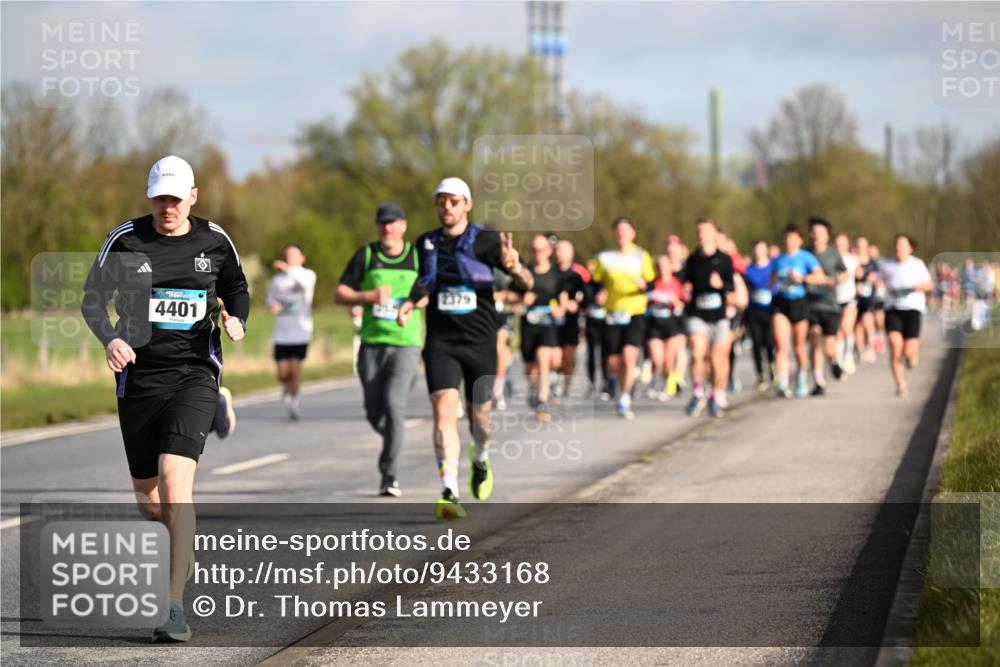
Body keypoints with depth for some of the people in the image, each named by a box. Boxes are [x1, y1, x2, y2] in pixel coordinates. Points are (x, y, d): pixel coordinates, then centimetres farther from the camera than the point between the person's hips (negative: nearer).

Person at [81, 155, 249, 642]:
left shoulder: (214, 241, 3)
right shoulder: (125, 240, 0)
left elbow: (237, 290, 19)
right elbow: (93, 299, 1)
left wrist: (236, 320, -3)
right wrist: (110, 339, -18)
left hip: (195, 372, -2)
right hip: (139, 374, 2)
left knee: (175, 477, -20)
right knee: (146, 494, 9)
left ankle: (176, 607, -21)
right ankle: (182, 537, 47)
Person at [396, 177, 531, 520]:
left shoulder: (486, 241, -1)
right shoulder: (426, 244, 10)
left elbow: (526, 283, -8)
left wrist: (515, 267, -31)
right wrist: (410, 302, 8)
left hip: (480, 341, -1)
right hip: (440, 341, 1)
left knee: (480, 416, 8)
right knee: (444, 409, -18)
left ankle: (480, 460, 44)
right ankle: (449, 493, -25)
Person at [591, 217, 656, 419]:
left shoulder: (642, 256, 5)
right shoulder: (604, 258, 8)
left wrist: (644, 284, -17)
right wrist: (599, 294, -9)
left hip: (636, 314, -2)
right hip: (613, 315, 2)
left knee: (629, 356, -20)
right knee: (614, 365, 0)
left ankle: (624, 400, -11)